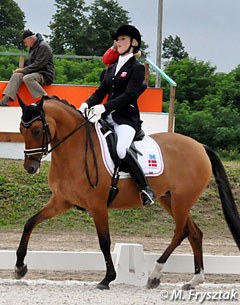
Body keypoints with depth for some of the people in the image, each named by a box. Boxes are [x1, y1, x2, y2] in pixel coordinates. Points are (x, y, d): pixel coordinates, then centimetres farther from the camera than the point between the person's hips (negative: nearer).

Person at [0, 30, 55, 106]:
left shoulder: (43, 46, -12)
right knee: (16, 75, -10)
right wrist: (22, 68, 5)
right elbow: (30, 62, 25)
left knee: (27, 78, -34)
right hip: (35, 73, 9)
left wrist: (24, 70, -14)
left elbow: (39, 64, -19)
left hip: (45, 75, -9)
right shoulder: (33, 47, 17)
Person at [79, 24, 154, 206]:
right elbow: (101, 92, 15)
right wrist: (87, 104, -7)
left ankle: (146, 189, -24)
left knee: (121, 149, -35)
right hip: (108, 117, 8)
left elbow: (129, 95, -15)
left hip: (127, 119, -8)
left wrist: (104, 107, -25)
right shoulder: (112, 68, 20)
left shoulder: (137, 68, -2)